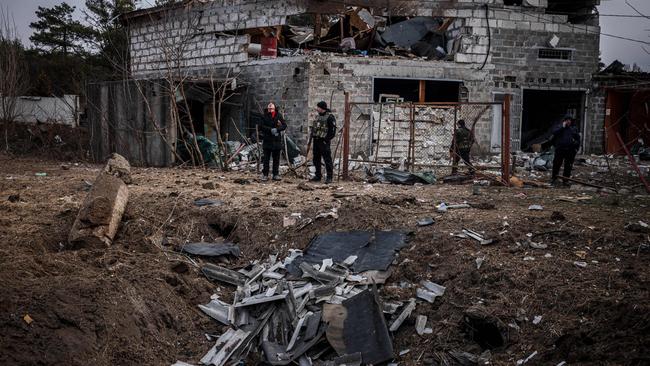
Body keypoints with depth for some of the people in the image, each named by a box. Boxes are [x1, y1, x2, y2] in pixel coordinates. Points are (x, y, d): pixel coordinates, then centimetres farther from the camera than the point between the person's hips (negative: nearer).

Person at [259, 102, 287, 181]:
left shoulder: (279, 115, 3)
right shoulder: (264, 116, -1)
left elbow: (284, 125, 2)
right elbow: (261, 126, -7)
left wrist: (277, 129, -15)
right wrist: (270, 130, -18)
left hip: (277, 140, 2)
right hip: (267, 140, -2)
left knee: (276, 158, 7)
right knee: (266, 158, 0)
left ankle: (276, 174, 14)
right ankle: (265, 175, 4)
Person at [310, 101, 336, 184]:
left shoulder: (330, 117, -8)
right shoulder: (317, 117, 16)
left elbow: (332, 130, -13)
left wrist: (326, 140, -16)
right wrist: (312, 141, 15)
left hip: (324, 142, -8)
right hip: (316, 141, 8)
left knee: (327, 159, -7)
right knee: (316, 159, 12)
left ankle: (329, 177, -5)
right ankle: (318, 176, 22)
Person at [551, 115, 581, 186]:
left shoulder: (574, 128, 11)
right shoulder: (559, 126, 6)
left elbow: (578, 138, 13)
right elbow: (554, 132, -11)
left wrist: (576, 148, 5)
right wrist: (562, 127, -14)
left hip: (570, 150, 2)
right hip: (560, 149, -2)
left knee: (568, 165, 5)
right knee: (557, 164, 0)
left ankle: (566, 179, 14)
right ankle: (554, 178, 10)